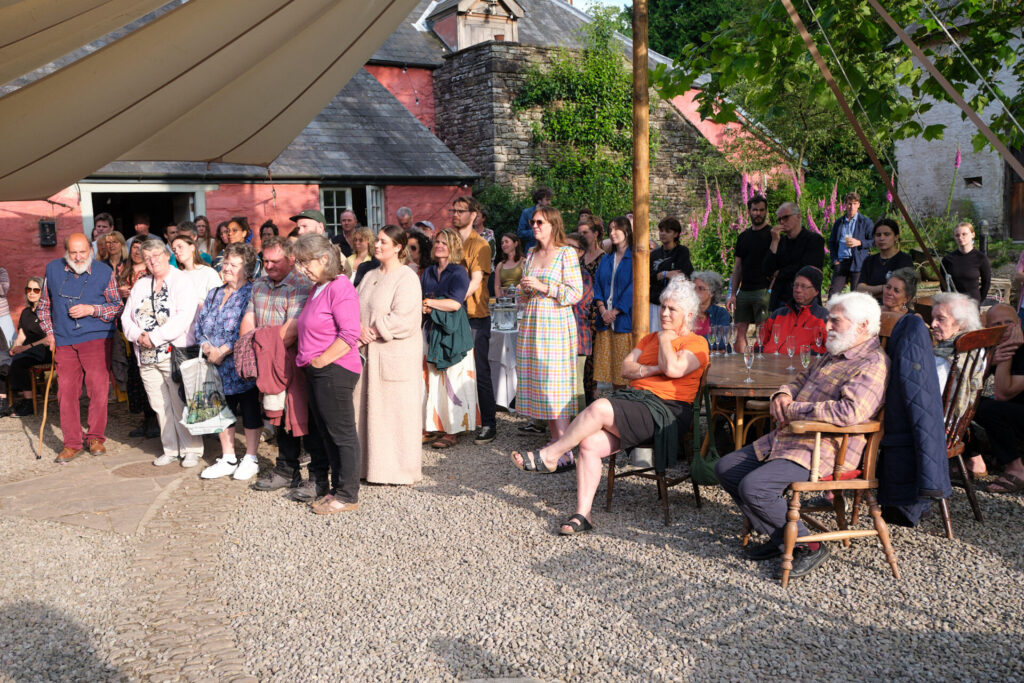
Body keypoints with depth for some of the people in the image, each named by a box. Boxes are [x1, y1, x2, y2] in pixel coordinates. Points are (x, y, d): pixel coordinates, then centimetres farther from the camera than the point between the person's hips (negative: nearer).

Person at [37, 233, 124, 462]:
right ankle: (71, 443, 11)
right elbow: (44, 305, 19)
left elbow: (118, 306, 2)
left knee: (98, 388, -4)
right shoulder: (53, 269, 7)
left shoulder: (104, 272, -2)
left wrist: (92, 309, -12)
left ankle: (95, 438, 12)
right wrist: (49, 331, 10)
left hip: (96, 338, -3)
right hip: (63, 341, 3)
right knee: (66, 391, 1)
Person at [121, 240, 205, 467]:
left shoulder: (181, 281, -3)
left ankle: (191, 450, 5)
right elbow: (127, 317, 16)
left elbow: (184, 316, -16)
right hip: (146, 356, 6)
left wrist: (155, 337, -17)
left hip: (175, 353, -6)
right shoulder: (140, 285, 17)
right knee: (159, 405, 10)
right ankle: (170, 449, 20)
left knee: (181, 404, -5)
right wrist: (138, 335, -5)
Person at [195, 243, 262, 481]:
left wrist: (223, 351, -19)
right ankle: (228, 459, 24)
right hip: (218, 368, 7)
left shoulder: (252, 294, -8)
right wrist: (206, 347, -7)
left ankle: (250, 459, 15)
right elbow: (200, 324, 12)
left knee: (250, 411, 3)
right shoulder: (214, 294, 15)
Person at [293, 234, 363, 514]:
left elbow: (350, 333, -21)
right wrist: (309, 360, 16)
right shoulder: (317, 288, 17)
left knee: (342, 433, -2)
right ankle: (337, 489, 25)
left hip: (335, 371, -10)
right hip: (317, 373, 10)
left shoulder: (340, 288, -14)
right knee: (327, 433, 15)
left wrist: (322, 360, -17)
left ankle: (348, 496, 6)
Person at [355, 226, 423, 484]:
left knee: (395, 412, 0)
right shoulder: (369, 276, 16)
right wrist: (359, 328, -7)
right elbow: (356, 309, 14)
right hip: (369, 354, 7)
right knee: (369, 411, 10)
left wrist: (373, 332, -12)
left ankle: (400, 468, 11)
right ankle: (372, 464, 21)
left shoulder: (407, 278, -8)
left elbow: (403, 320, -17)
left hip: (396, 355, -7)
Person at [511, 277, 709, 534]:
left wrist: (665, 338, -2)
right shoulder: (651, 337, 26)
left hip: (665, 410, -7)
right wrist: (652, 370, -4)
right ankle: (582, 515, -16)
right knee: (589, 442, -19)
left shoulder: (696, 343, 3)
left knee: (599, 408, -29)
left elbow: (673, 369, -18)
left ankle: (548, 455, -16)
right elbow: (626, 367, 14)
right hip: (633, 397, 7)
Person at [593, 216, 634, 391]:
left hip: (625, 319, -6)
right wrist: (603, 310, -5)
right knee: (611, 364, 5)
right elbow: (597, 286, 12)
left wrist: (615, 311, -12)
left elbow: (632, 288, -8)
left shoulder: (634, 258, 0)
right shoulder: (606, 260, 19)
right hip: (606, 321, 6)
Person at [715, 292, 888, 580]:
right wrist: (783, 395, 5)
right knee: (726, 468, 5)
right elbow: (800, 381, 30)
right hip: (787, 438, 10)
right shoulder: (833, 354, 18)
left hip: (824, 449, -10)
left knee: (753, 487, -25)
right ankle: (778, 538, 9)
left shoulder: (873, 364, -14)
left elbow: (849, 411, -29)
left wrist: (793, 409, -19)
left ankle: (808, 545, -4)